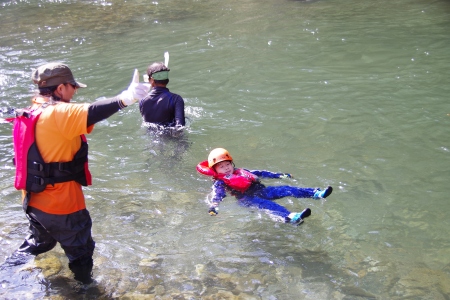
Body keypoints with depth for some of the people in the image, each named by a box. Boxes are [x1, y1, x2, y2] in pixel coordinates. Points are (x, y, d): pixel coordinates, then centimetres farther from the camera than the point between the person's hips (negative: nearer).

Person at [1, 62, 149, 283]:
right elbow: (90, 113, -42)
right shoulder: (58, 113, -23)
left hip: (34, 199, 9)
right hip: (60, 203, -9)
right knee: (80, 251, 12)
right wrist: (124, 99, -54)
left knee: (39, 242, 33)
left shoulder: (32, 113, 5)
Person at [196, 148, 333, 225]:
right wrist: (213, 207, -33)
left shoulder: (241, 172, 27)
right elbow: (217, 194, -10)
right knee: (266, 204, -36)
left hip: (261, 190, 7)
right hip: (247, 199, -7)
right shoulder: (219, 182, 8)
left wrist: (279, 175, 31)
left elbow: (259, 174, 30)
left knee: (286, 189, -10)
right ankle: (289, 217, -63)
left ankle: (317, 194, -20)